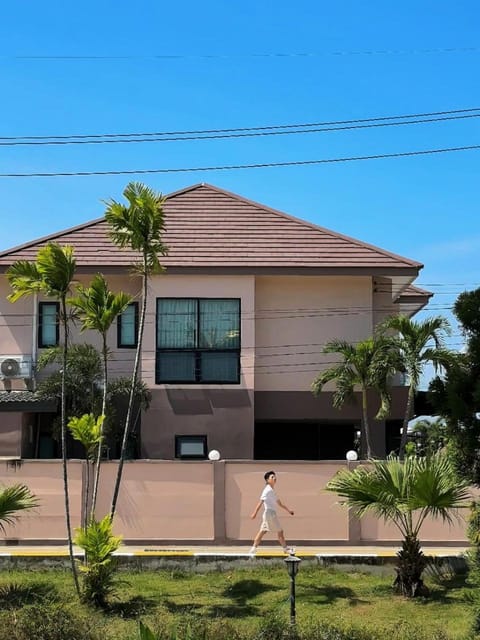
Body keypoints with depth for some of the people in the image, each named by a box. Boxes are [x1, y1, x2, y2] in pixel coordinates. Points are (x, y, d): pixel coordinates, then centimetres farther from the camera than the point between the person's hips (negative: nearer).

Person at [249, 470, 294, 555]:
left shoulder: (272, 491, 16)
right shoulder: (268, 490, -14)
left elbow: (279, 503, 24)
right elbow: (260, 502, -21)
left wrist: (288, 510, 24)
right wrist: (255, 513, -27)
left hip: (272, 514, 9)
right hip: (270, 513, -9)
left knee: (262, 531, 8)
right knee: (280, 531, 1)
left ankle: (254, 549, 8)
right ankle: (286, 549, 10)